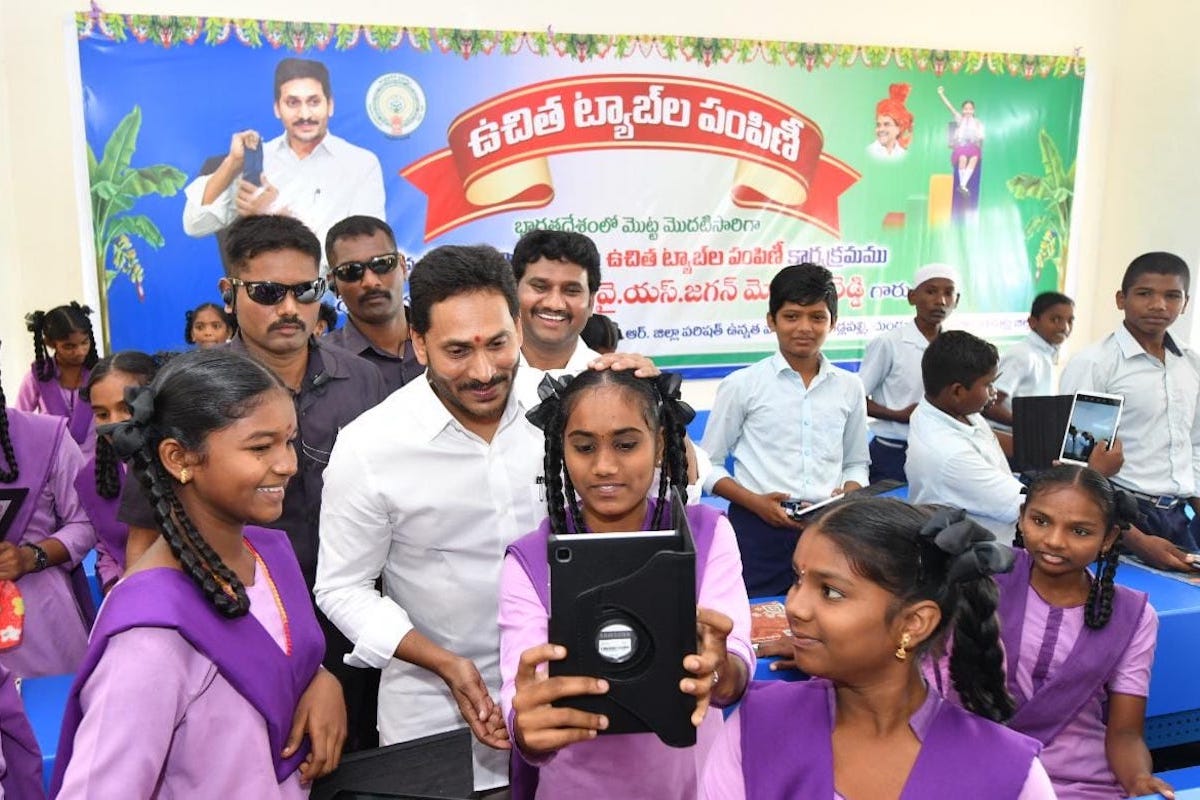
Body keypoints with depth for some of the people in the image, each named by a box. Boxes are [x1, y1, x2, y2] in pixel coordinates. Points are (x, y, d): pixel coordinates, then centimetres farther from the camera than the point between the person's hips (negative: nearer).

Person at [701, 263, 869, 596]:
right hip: (758, 531, -3)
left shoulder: (848, 387, 8)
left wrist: (846, 496, -4)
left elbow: (856, 463, 17)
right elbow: (708, 465, 2)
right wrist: (755, 502, -12)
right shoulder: (742, 385, -1)